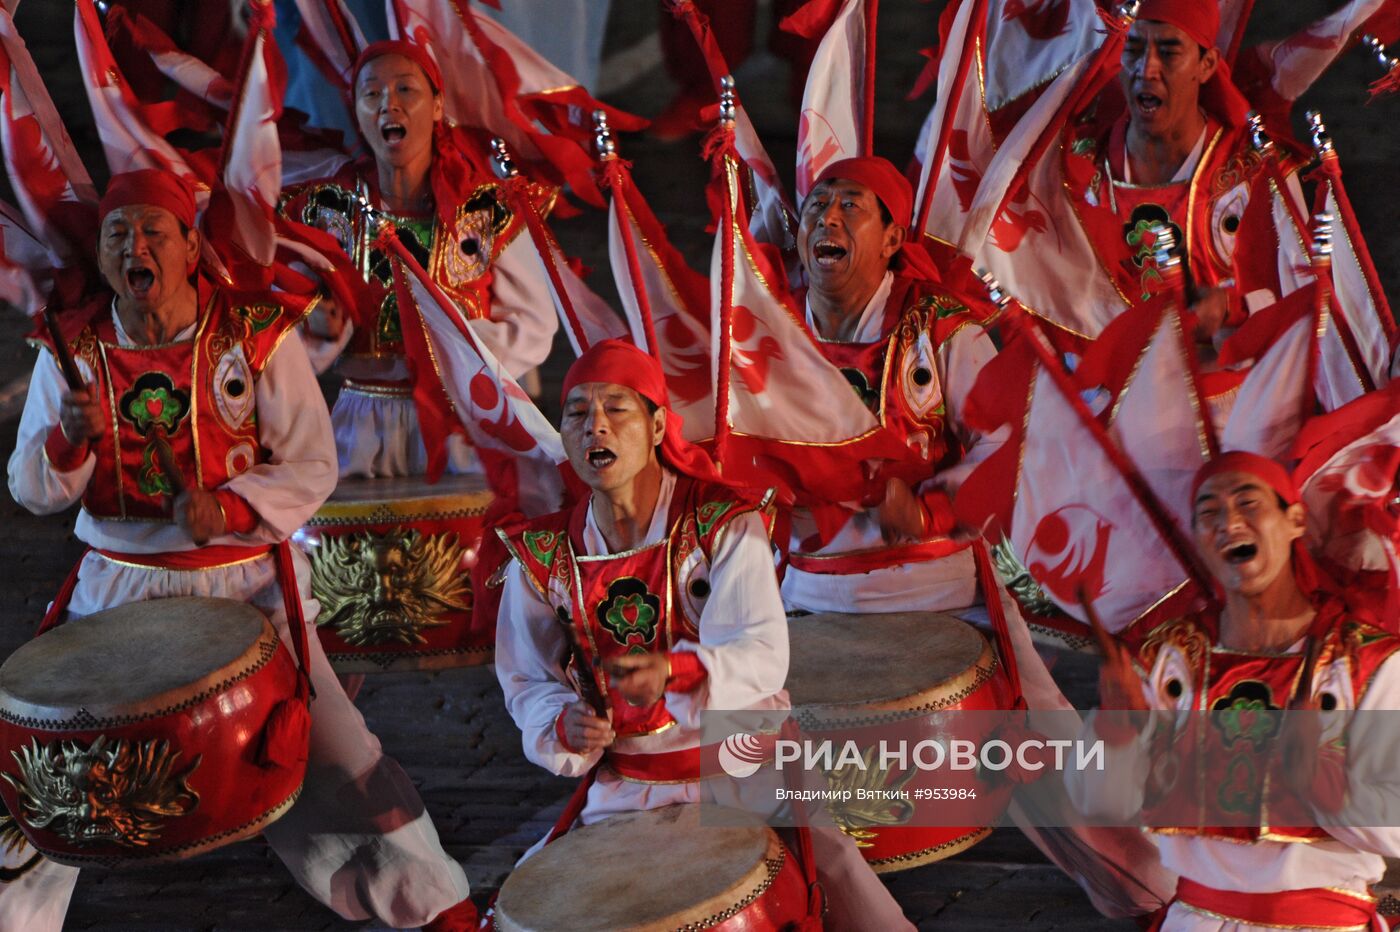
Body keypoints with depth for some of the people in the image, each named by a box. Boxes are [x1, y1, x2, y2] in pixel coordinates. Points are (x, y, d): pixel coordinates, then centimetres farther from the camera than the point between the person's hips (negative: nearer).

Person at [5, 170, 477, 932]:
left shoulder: (257, 335, -7)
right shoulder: (74, 347, -1)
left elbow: (312, 466, -6)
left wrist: (228, 510, -23)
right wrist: (70, 439, -20)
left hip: (243, 580, -2)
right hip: (118, 583, 2)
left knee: (332, 758, -3)